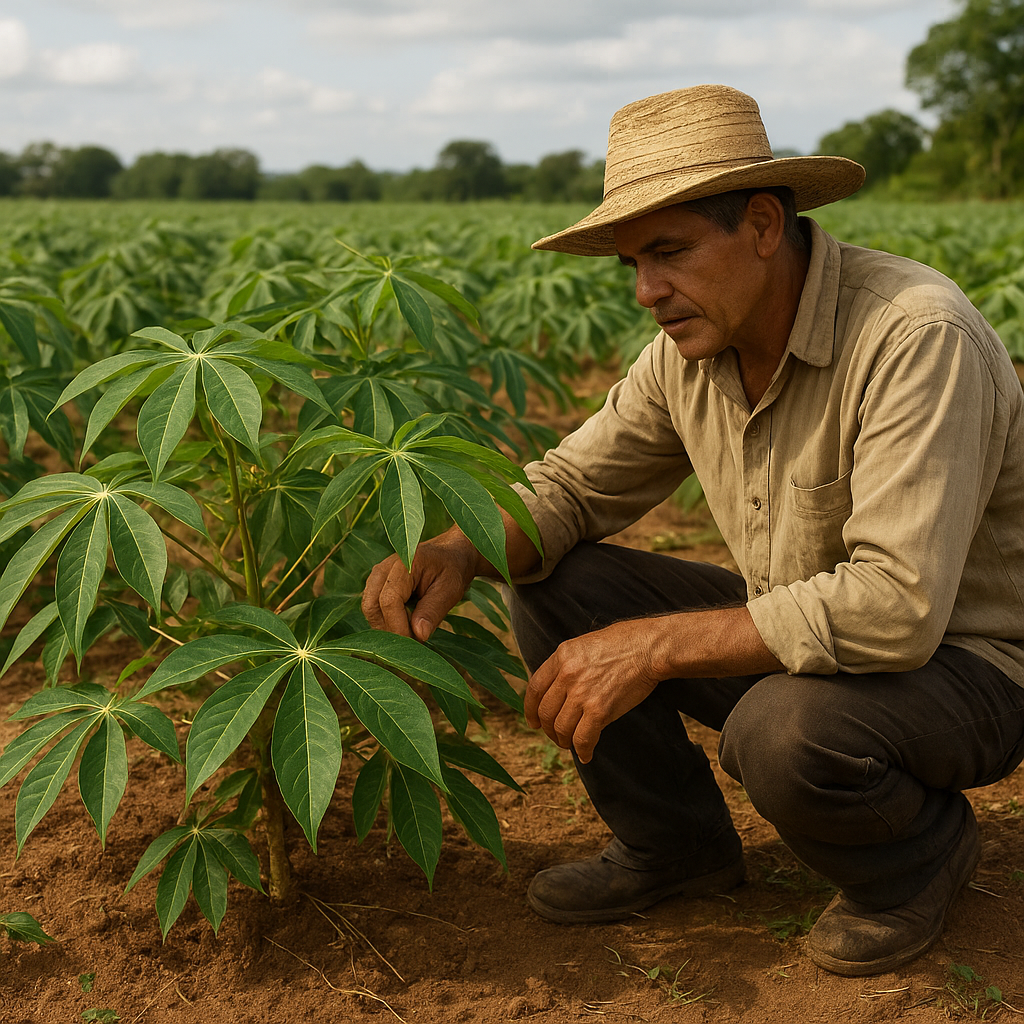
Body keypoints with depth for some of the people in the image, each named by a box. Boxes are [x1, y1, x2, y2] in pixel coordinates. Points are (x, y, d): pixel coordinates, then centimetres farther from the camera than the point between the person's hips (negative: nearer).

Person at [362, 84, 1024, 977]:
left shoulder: (915, 335, -30)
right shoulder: (694, 347, -6)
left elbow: (898, 606, -37)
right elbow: (571, 487, 4)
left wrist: (653, 645, -33)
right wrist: (456, 549, -19)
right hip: (802, 637, 7)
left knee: (782, 731, -38)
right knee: (553, 585, -6)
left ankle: (920, 853, -1)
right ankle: (676, 846, 11)